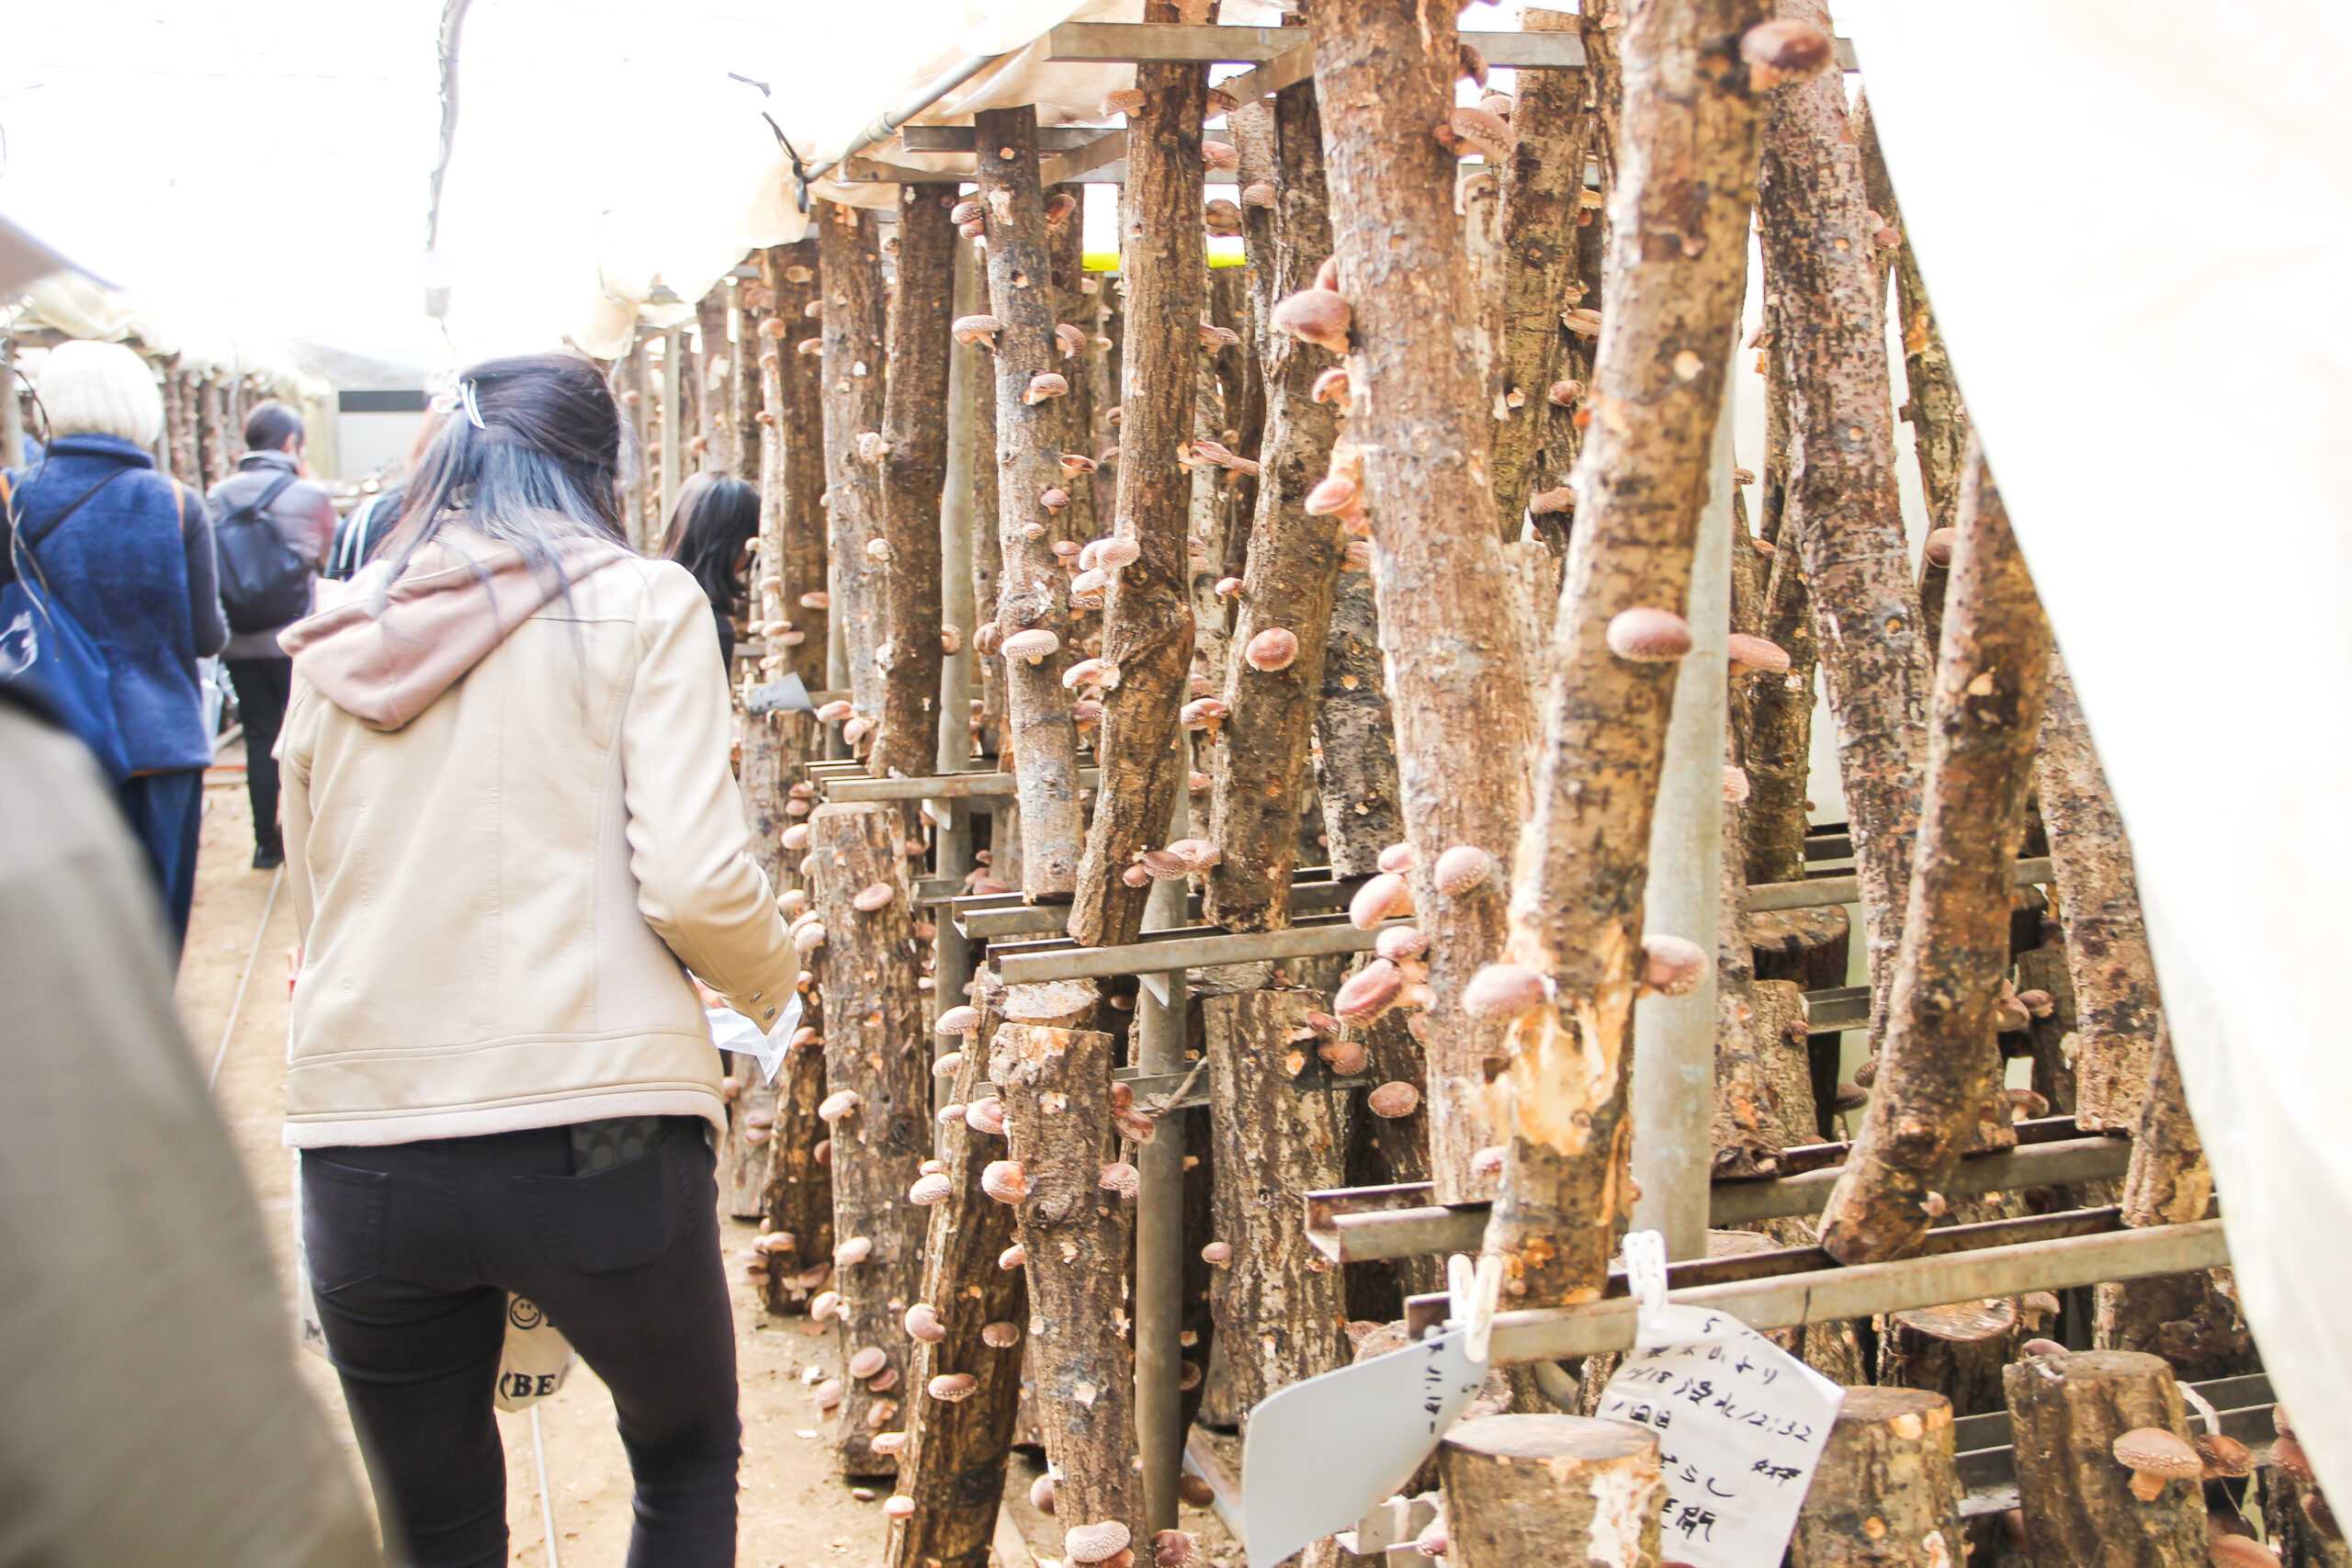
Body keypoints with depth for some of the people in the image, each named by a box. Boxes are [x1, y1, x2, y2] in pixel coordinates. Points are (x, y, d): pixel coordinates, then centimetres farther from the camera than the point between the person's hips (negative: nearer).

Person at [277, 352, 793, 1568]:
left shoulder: (337, 641, 11)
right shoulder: (638, 604, -1)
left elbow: (314, 907, 17)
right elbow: (695, 886, -10)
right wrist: (770, 987, 9)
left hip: (358, 1147, 4)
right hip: (594, 1132, -3)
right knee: (688, 1463, 23)